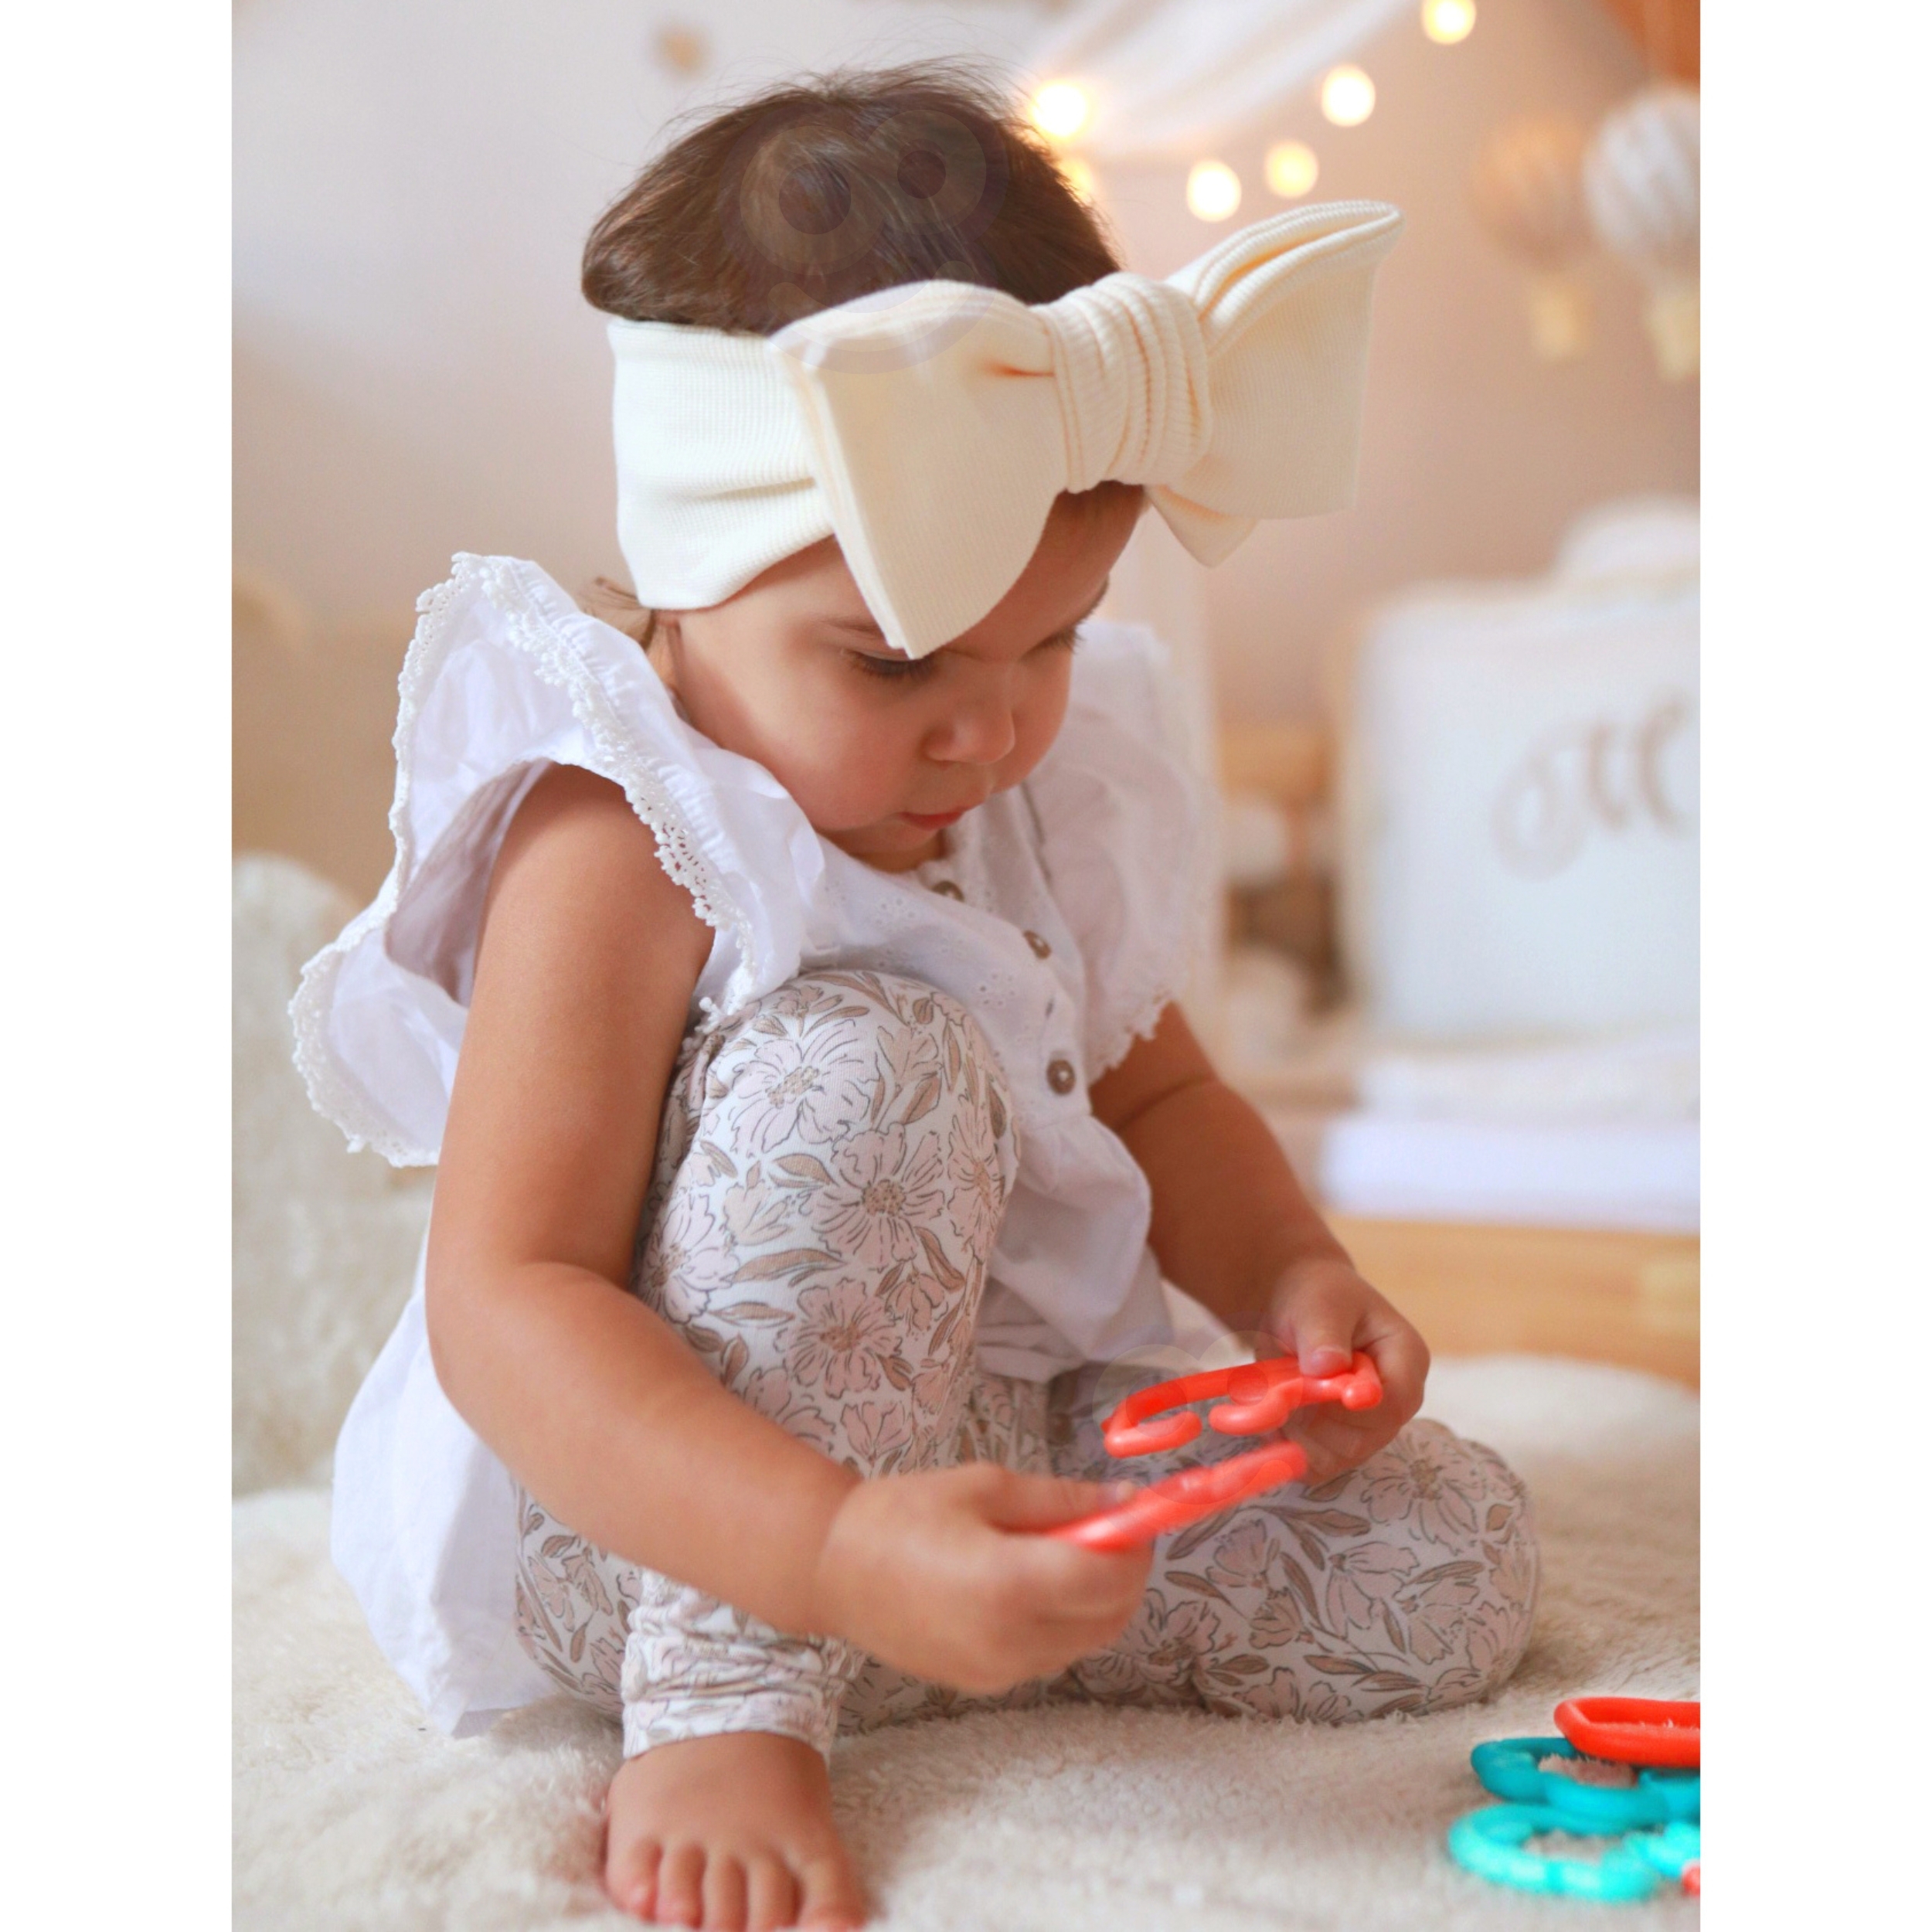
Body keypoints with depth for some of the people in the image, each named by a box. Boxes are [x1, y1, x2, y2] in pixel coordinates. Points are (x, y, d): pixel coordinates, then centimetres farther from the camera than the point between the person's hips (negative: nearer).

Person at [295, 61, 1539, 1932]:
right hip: (628, 1514, -7)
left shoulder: (1045, 786, 1)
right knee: (869, 1062, -33)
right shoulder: (621, 848, -24)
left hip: (984, 1420, 7)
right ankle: (724, 1712, -23)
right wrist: (841, 1554, -44)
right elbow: (503, 1310, -30)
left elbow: (1155, 1095, 15)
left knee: (1457, 1562, -6)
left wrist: (1289, 1275, -7)